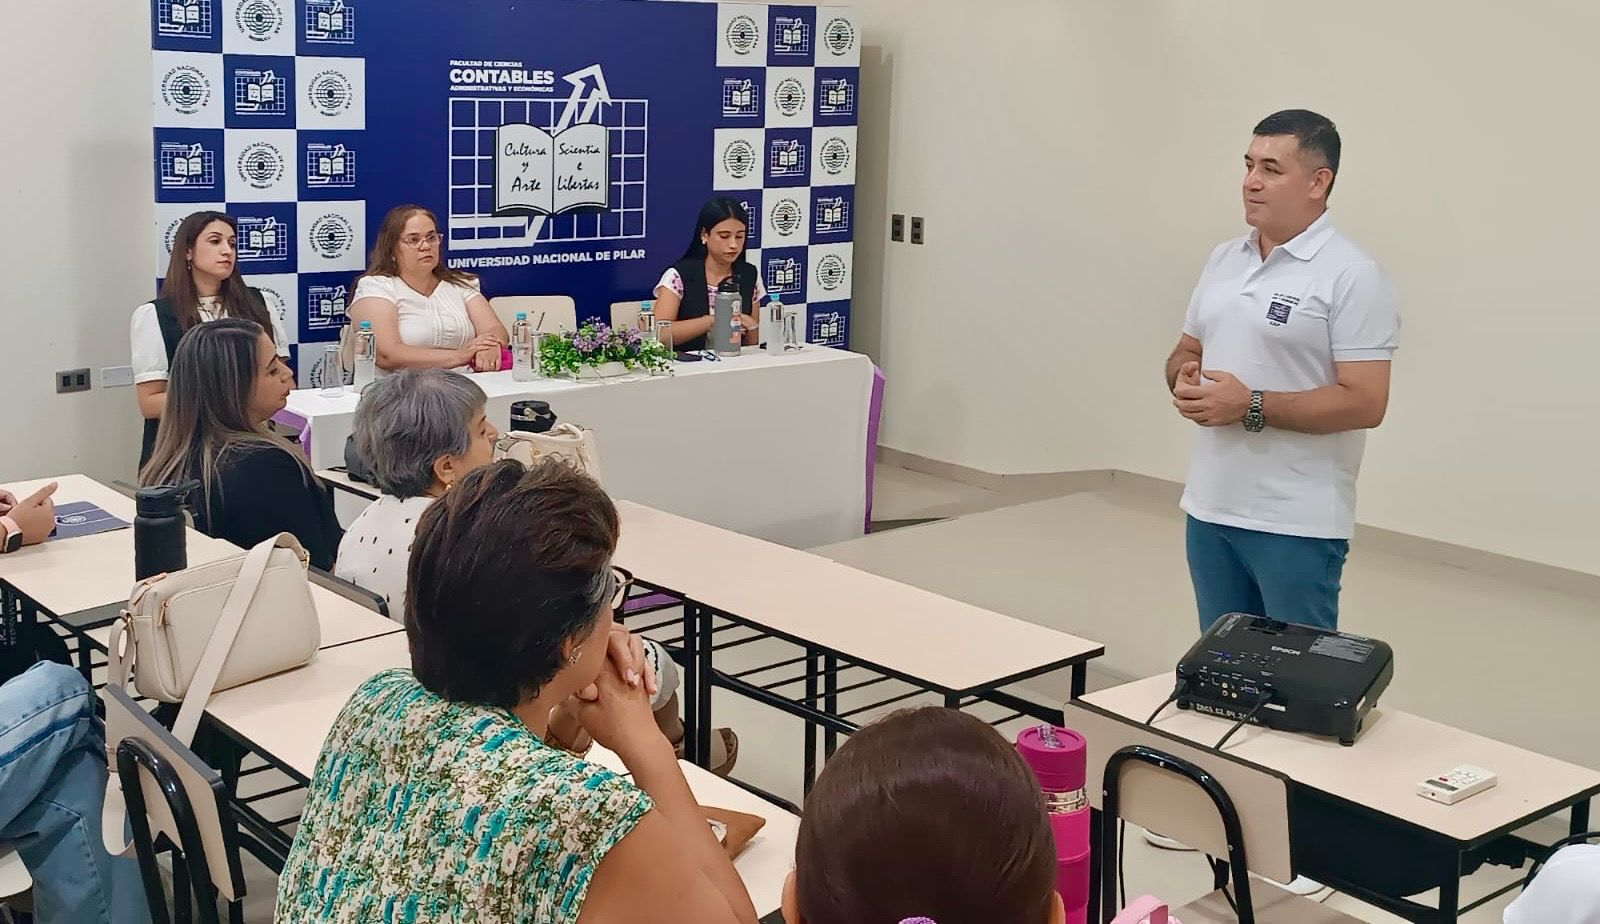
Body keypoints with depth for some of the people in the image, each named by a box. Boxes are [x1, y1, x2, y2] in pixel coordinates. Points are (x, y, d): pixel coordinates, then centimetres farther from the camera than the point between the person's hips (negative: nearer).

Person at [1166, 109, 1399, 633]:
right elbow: (1186, 353, 19)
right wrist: (1184, 379, -5)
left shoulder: (1350, 276, -12)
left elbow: (1364, 403, -18)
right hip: (1210, 509, 7)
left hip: (1297, 524, -7)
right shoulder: (1224, 259, 10)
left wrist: (1251, 406, -21)